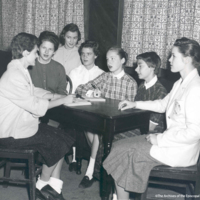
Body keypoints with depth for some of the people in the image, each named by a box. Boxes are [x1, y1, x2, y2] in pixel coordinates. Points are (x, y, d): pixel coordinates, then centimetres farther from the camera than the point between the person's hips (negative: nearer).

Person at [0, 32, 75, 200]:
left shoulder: (21, 71, 8)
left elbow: (35, 92, 14)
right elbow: (36, 106, -24)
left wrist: (62, 96, 3)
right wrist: (63, 100, -13)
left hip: (24, 124, 10)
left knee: (64, 138, 4)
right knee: (57, 144, -7)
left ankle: (54, 186, 9)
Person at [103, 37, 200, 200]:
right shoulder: (181, 83, 8)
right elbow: (163, 104, 24)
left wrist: (160, 139, -18)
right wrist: (135, 104, 18)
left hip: (180, 150, -9)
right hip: (170, 140, 9)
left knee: (121, 151, -5)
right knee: (121, 146, 4)